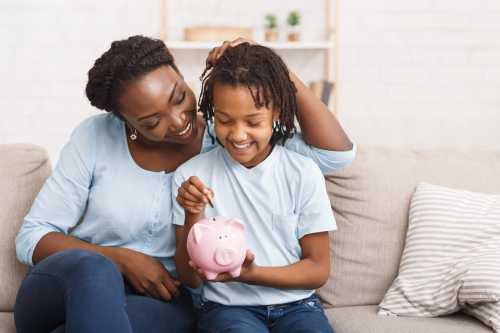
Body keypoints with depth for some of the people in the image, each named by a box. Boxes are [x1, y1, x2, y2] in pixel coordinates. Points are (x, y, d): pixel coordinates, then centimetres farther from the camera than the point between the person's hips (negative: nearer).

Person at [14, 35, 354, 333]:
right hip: (66, 290, 1)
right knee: (93, 269, -37)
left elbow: (336, 152, -11)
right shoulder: (94, 138, -5)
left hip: (164, 301, 0)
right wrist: (121, 260, -16)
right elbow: (32, 237, -3)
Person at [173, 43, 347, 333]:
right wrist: (193, 217, -16)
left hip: (295, 304, 1)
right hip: (228, 306, -1)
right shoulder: (191, 176, -2)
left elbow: (318, 270, 2)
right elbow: (191, 279, 2)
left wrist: (249, 273, -14)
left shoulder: (303, 173, -3)